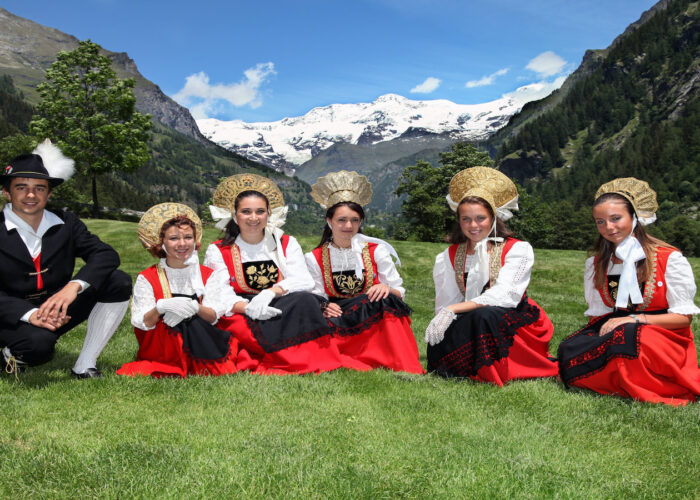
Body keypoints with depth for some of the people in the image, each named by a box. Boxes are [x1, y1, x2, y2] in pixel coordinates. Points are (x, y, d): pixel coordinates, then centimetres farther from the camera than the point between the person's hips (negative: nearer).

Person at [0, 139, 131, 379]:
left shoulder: (65, 223, 1)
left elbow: (107, 255, -11)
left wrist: (73, 286, -29)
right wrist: (30, 314, -33)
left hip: (59, 311, 4)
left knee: (119, 282, -16)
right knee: (40, 343, -38)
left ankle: (84, 367, -9)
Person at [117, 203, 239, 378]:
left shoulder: (208, 275, 6)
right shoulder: (147, 278, 2)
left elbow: (214, 317, -4)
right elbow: (142, 323, -5)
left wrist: (196, 308, -25)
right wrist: (160, 308, -25)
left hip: (201, 341, 1)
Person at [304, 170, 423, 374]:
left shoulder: (376, 251, 6)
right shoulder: (315, 259, 7)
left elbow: (399, 292, 4)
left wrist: (387, 290, -20)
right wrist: (324, 309, -18)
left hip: (377, 320, 0)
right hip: (338, 324, 1)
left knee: (386, 300, -33)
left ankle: (406, 369, -33)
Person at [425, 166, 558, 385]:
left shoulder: (518, 250, -3)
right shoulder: (448, 257, 9)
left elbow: (505, 296, -17)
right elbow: (446, 303, 1)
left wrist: (452, 310, -24)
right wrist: (442, 318, -22)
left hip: (514, 324, -3)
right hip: (469, 324, 3)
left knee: (484, 315, -36)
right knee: (437, 348, -28)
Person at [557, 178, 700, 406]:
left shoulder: (670, 259, -5)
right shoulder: (596, 263, 10)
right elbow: (597, 311, 11)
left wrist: (634, 319, -17)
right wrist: (605, 327, -12)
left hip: (664, 339, -4)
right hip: (612, 330, 4)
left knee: (624, 338, -40)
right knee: (570, 350, -28)